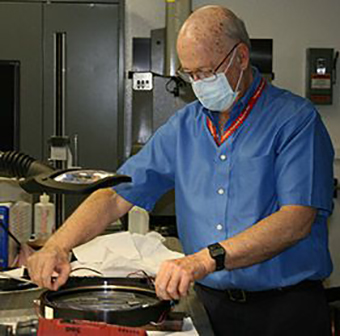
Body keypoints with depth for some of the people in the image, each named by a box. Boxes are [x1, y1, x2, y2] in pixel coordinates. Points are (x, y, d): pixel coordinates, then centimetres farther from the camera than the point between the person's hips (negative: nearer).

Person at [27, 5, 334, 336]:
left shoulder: (295, 119, -9)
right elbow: (116, 196, 6)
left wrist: (206, 259, -30)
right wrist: (57, 245, -10)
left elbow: (297, 220, -21)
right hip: (210, 304, 5)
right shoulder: (183, 126, 9)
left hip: (286, 308, -4)